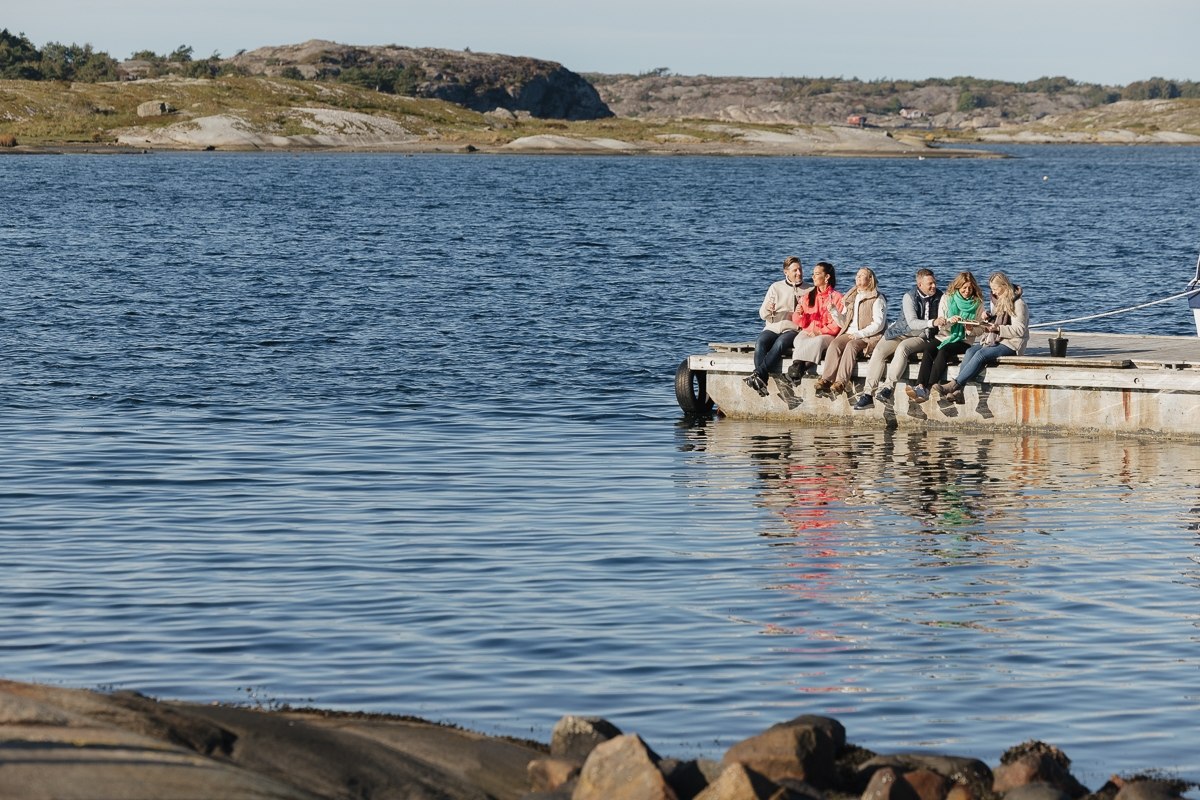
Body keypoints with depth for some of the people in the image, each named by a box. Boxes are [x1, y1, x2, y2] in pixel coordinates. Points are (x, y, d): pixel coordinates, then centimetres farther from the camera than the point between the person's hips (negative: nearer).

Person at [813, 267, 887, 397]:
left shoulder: (877, 299, 2)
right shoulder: (851, 298, 23)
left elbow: (878, 324, -8)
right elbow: (844, 322, 22)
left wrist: (859, 334, -17)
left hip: (868, 336, -5)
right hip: (849, 333, 5)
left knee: (851, 346, -34)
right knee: (835, 344, -25)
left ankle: (841, 382, -43)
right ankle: (826, 379, -36)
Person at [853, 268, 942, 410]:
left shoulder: (939, 296, 5)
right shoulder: (909, 297, -6)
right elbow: (912, 323, -18)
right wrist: (932, 323, -32)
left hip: (921, 337, 0)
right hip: (901, 333, 0)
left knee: (902, 348, -34)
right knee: (879, 351, -25)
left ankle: (888, 387, -41)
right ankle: (868, 394, -28)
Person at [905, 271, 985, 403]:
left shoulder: (978, 304, 5)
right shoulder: (947, 299, 8)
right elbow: (940, 325, 3)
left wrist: (971, 330, -16)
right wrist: (950, 321, -19)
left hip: (964, 341, -2)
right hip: (944, 336, 2)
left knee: (944, 351, -33)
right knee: (928, 349, -30)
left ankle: (928, 389, -44)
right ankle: (920, 386, -44)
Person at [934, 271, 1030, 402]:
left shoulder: (1018, 304, -7)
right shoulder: (997, 301, 20)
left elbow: (1020, 330, -14)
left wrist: (998, 328, -23)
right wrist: (988, 319, 7)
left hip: (1011, 344, -8)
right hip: (994, 340, 8)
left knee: (981, 354, -31)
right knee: (970, 351, -22)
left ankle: (954, 385, -35)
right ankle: (958, 391, -35)